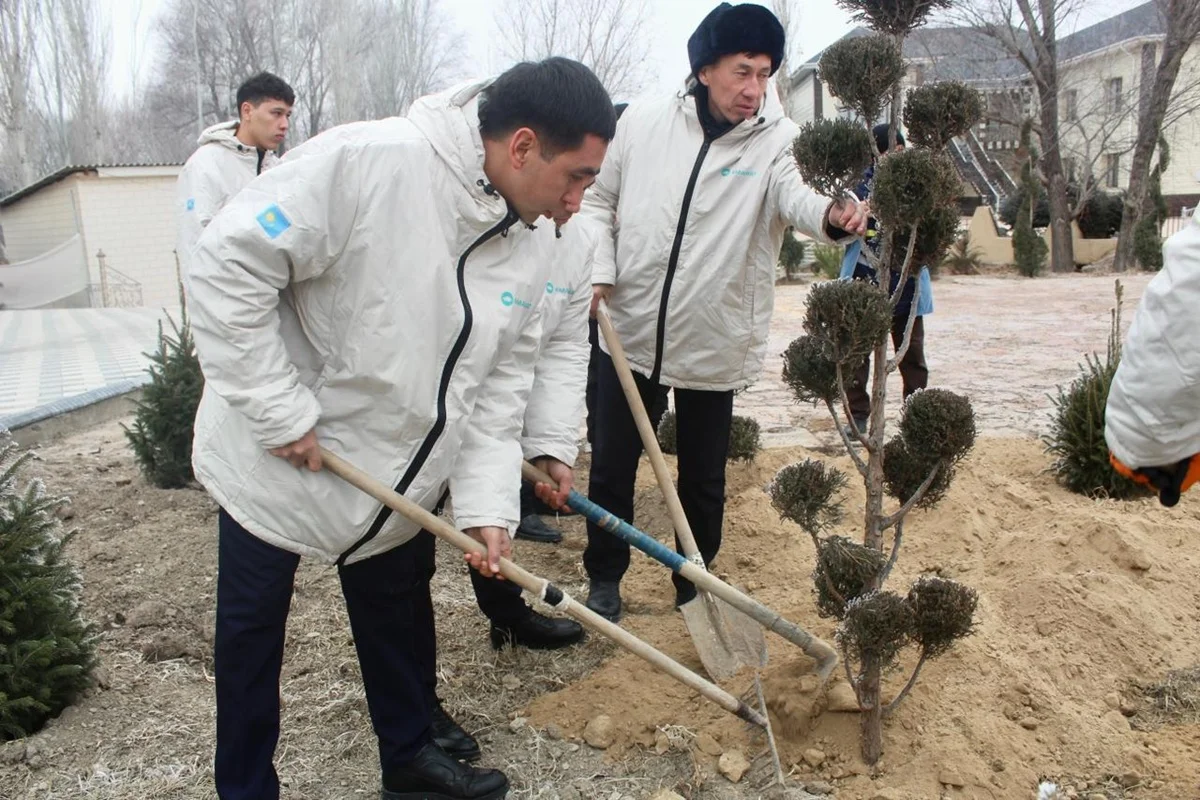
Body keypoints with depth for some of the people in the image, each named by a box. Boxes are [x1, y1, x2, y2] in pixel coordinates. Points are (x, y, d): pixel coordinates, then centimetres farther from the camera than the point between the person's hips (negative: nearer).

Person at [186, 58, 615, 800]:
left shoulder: (536, 246, -5)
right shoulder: (368, 162, -28)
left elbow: (502, 381, -1)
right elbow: (229, 266, -26)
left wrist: (488, 500, -10)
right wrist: (282, 410, -24)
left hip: (400, 477, 5)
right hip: (274, 460, -5)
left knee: (400, 620, 18)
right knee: (251, 631, 12)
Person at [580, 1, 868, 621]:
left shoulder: (776, 139, -7)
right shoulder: (643, 120, -2)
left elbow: (795, 194, -27)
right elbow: (600, 200, 9)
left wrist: (830, 214, -50)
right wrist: (600, 271, -5)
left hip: (714, 343, -1)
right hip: (629, 331, 1)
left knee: (703, 480, 12)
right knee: (610, 466, 12)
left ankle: (695, 585, 35)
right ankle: (605, 578, 34)